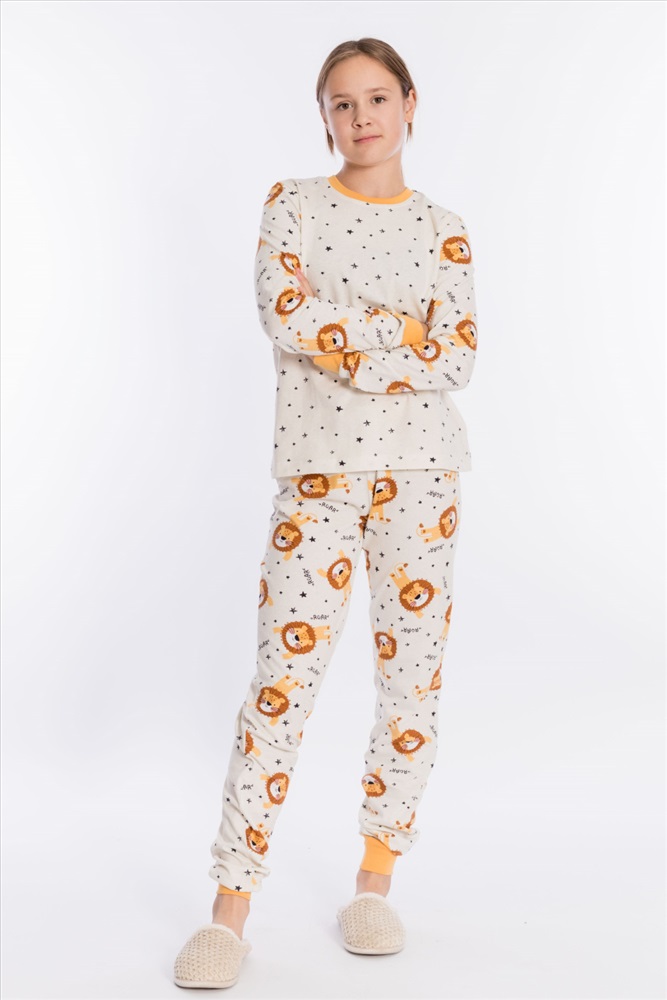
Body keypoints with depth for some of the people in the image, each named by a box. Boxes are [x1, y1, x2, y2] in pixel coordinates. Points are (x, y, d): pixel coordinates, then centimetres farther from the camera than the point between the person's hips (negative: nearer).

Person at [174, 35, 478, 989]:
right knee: (285, 672, -6)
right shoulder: (293, 202, 7)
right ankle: (231, 909, 2)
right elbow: (281, 311, -10)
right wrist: (397, 328, -9)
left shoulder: (444, 229, 9)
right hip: (319, 465, -2)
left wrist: (339, 340, -10)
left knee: (414, 671, 4)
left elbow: (457, 359, -3)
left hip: (422, 465, 2)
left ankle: (376, 881, 20)